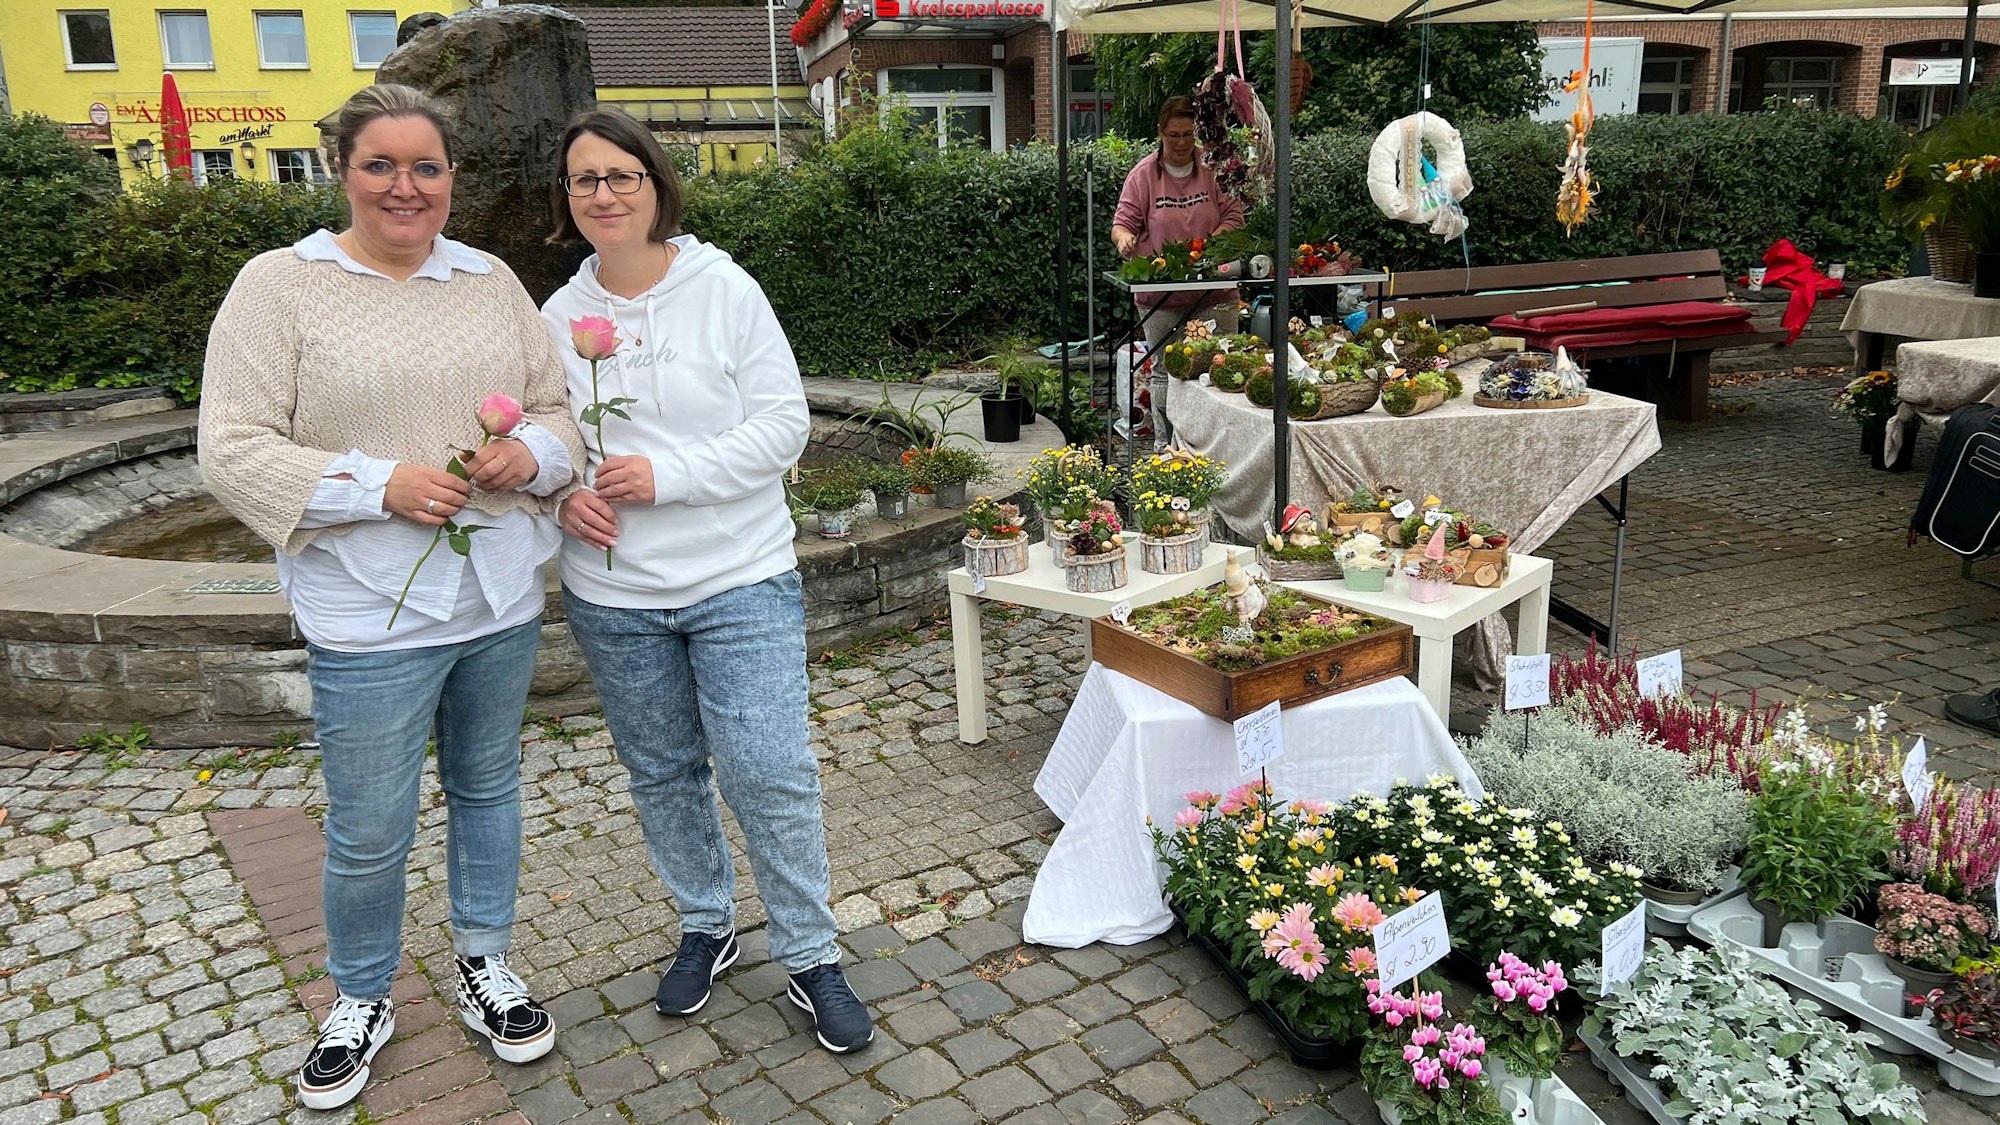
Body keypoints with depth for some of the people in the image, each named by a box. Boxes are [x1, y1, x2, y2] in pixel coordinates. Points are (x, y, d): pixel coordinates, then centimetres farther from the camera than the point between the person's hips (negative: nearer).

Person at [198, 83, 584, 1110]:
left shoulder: (493, 282, 8)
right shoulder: (280, 284, -5)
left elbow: (558, 409, 11)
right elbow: (232, 451, -10)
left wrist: (531, 453, -12)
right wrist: (380, 484, -20)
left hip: (501, 600, 4)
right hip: (371, 613, -4)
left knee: (488, 788, 18)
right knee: (369, 832, 6)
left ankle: (483, 965, 38)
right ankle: (360, 1004, 31)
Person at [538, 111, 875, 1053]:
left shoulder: (725, 290, -6)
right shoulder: (558, 317, 3)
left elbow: (783, 425, -9)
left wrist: (667, 475, -18)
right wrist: (564, 496, -9)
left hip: (741, 581, -3)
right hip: (613, 595, 4)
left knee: (769, 774, -5)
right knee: (662, 772, 15)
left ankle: (810, 958, 14)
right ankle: (704, 926, 37)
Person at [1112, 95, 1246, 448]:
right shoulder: (1143, 174, 4)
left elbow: (1233, 216, 2)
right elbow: (1123, 221, 1)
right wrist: (1124, 238, -24)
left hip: (1214, 293, 1)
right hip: (1160, 295, 0)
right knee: (1164, 372, 3)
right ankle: (1165, 446, 10)